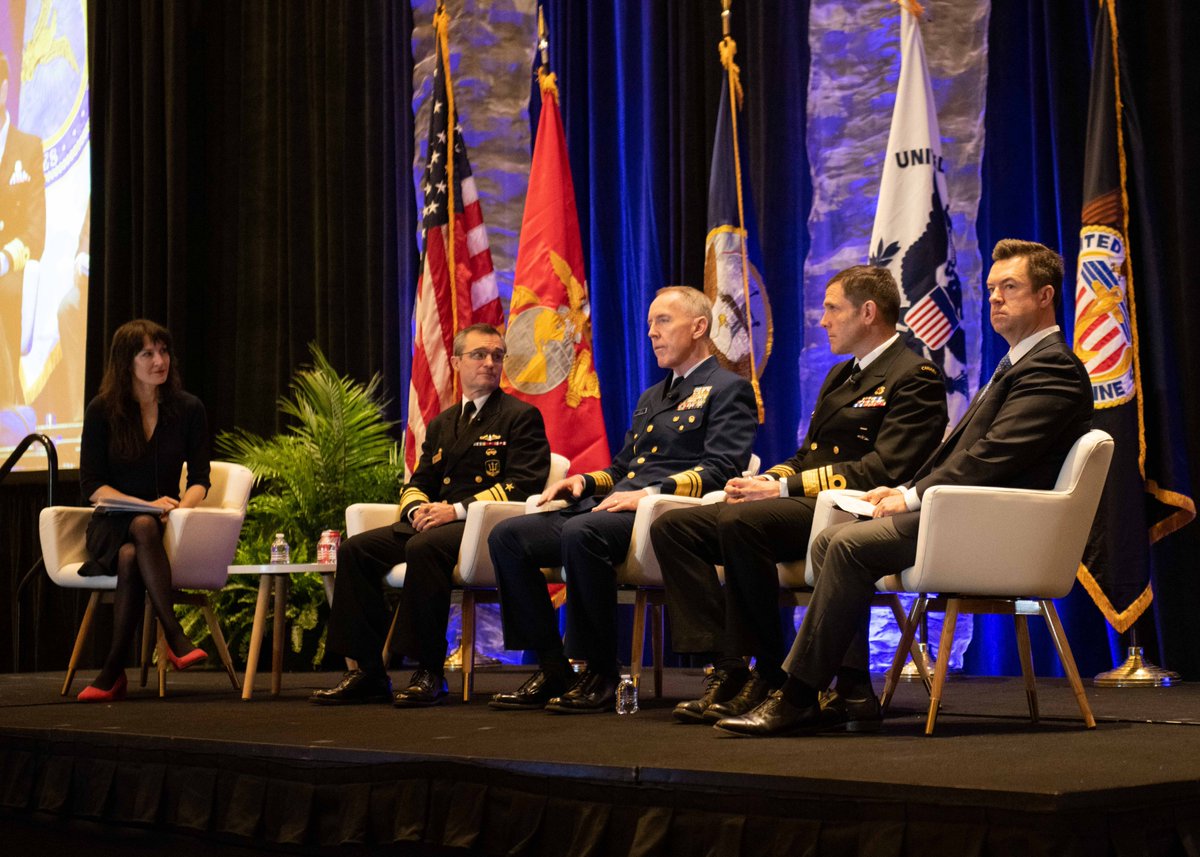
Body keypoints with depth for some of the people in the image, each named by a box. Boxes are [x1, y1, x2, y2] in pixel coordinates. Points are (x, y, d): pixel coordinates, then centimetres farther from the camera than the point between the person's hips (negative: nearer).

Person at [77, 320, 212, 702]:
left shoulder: (188, 409, 5)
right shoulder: (101, 411, 1)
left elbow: (199, 480, 4)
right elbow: (91, 485, -3)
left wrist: (178, 508, -19)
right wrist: (146, 506, -18)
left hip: (164, 524, 1)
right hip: (111, 524, -1)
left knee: (130, 556, -36)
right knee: (144, 527, -38)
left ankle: (112, 671, -36)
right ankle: (175, 637, -45)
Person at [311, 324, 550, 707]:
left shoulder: (522, 417, 4)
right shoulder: (441, 424, 24)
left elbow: (522, 486, -8)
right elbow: (417, 483, 23)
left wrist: (457, 509, -17)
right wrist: (417, 509, -3)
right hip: (434, 522, 7)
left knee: (424, 546, -36)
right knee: (355, 549, -12)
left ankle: (429, 672, -28)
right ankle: (368, 672, -12)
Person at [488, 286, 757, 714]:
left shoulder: (729, 389, 4)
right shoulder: (650, 397, 31)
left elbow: (722, 469, -10)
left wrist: (652, 492, -22)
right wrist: (585, 481, 9)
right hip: (614, 506, 9)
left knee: (580, 532, -37)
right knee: (507, 536, -9)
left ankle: (601, 674, -26)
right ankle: (551, 669, -9)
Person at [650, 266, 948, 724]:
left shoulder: (914, 377, -4)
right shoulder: (840, 375, 26)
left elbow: (884, 471, -16)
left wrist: (784, 488, -18)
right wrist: (765, 481, 1)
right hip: (804, 504, 9)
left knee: (739, 522, -35)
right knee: (671, 527, -7)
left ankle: (769, 674, -22)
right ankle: (727, 668, -15)